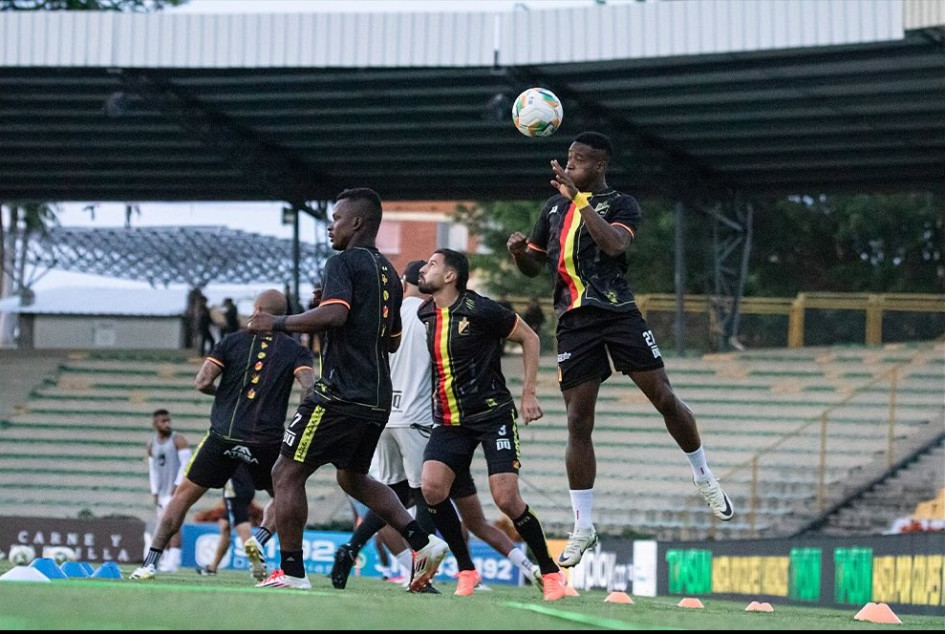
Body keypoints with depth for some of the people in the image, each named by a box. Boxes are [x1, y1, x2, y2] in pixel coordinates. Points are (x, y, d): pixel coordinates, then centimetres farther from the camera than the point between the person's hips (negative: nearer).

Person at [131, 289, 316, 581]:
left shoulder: (233, 341, 5)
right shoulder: (295, 351, 6)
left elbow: (202, 382, -2)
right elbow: (309, 387, -11)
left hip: (224, 436, 0)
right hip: (268, 441, 0)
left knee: (184, 495, 13)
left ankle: (149, 563, 6)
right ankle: (259, 540, -7)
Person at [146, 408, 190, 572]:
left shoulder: (178, 440, -3)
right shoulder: (152, 445, 15)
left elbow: (186, 463, -9)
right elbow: (153, 470, 17)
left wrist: (178, 484, -18)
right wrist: (155, 492, 9)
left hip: (177, 489, -6)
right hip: (163, 492, 6)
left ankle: (173, 561, -22)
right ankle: (166, 559, 10)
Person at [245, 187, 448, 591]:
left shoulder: (344, 263, -9)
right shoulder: (388, 273, 17)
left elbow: (334, 313, -26)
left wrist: (278, 323, -16)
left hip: (340, 394, -9)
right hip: (378, 399, 9)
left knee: (286, 475, -1)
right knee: (353, 478, 24)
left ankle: (291, 572, -3)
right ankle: (423, 542, 10)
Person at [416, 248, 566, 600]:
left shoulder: (479, 310, -12)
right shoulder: (424, 315, 7)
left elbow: (529, 338, -2)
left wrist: (528, 395, -4)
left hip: (493, 413, -6)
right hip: (448, 420, 6)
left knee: (506, 499, -14)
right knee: (432, 488, -16)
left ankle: (550, 572, 5)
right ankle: (466, 571, -1)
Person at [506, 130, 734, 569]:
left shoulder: (620, 204, 1)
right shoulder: (554, 207, 16)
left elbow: (614, 244, -21)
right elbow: (534, 266, 23)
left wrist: (579, 199, -22)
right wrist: (519, 251, -1)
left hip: (618, 312, -3)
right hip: (574, 321, 3)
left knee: (664, 398, -5)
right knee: (578, 422, -2)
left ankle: (704, 477, 19)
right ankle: (582, 526, 4)